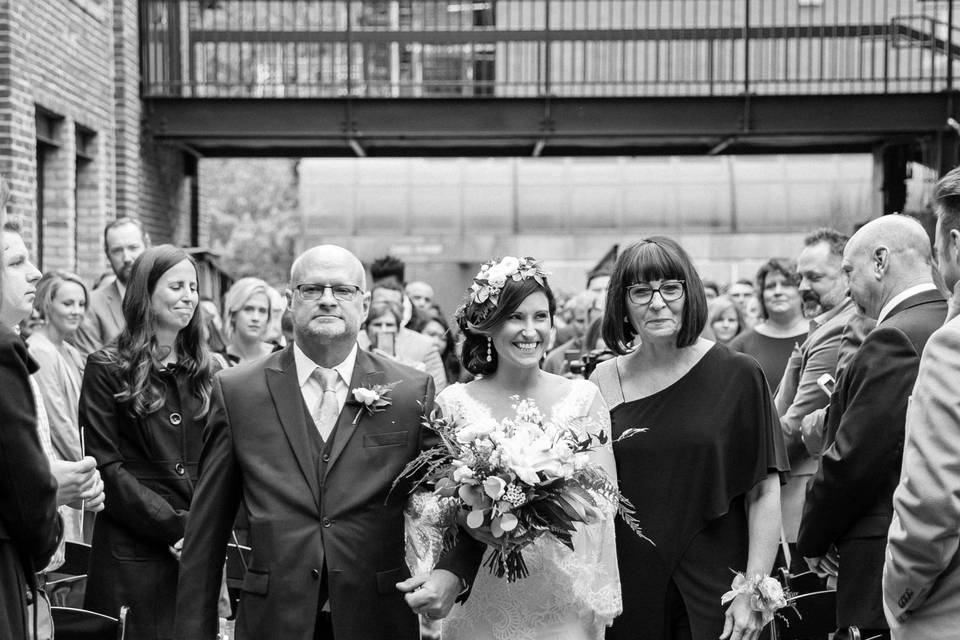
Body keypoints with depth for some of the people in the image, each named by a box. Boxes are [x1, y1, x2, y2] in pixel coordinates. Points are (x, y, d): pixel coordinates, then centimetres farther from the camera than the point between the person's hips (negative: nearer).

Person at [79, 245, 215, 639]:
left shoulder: (201, 370, 13)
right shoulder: (107, 368, -2)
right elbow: (107, 467, -8)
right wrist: (175, 526, -14)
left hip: (199, 548, 4)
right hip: (133, 553, -4)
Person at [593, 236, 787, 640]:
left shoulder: (737, 375, -5)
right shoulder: (606, 381, 2)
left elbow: (764, 493, -5)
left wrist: (754, 592, -11)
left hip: (713, 592, -2)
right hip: (629, 594, 2)